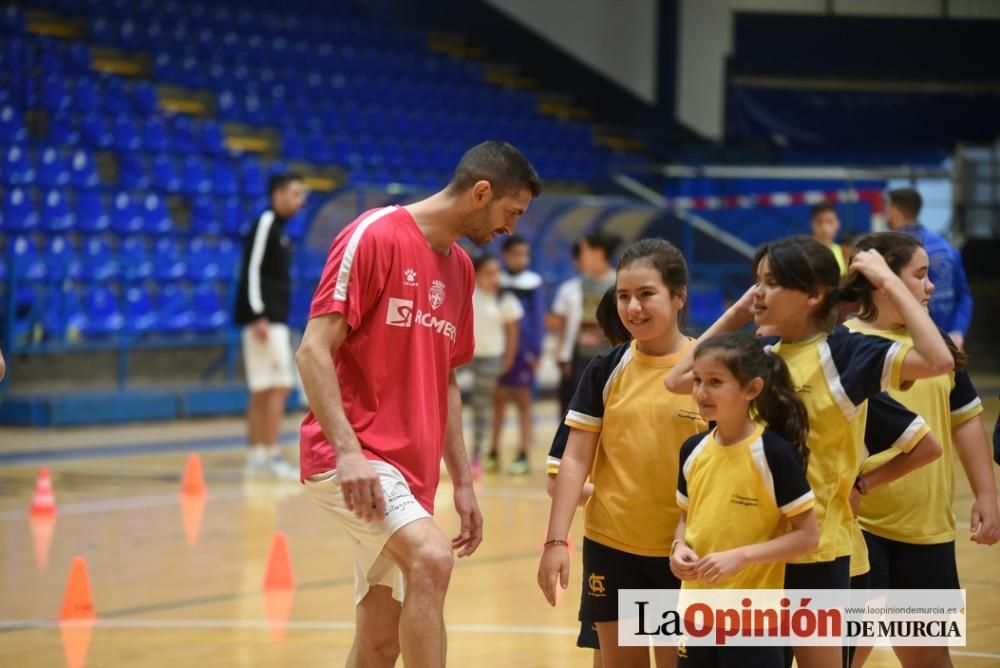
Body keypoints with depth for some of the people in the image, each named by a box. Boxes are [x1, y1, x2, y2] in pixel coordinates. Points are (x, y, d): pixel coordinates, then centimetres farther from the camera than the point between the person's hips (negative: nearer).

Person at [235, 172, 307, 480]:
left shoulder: (277, 228, 18)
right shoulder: (265, 224, -10)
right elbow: (252, 270, -17)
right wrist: (258, 316, -22)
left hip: (274, 320, 10)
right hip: (264, 320, -10)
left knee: (263, 392, 9)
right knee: (276, 388, -11)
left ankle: (256, 457, 10)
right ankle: (269, 457, -11)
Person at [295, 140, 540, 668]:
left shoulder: (460, 268, 16)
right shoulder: (375, 235, -9)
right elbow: (313, 350, -14)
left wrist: (462, 481, 15)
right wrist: (347, 451, -24)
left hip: (410, 471, 8)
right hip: (352, 458, -8)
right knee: (432, 557, -30)